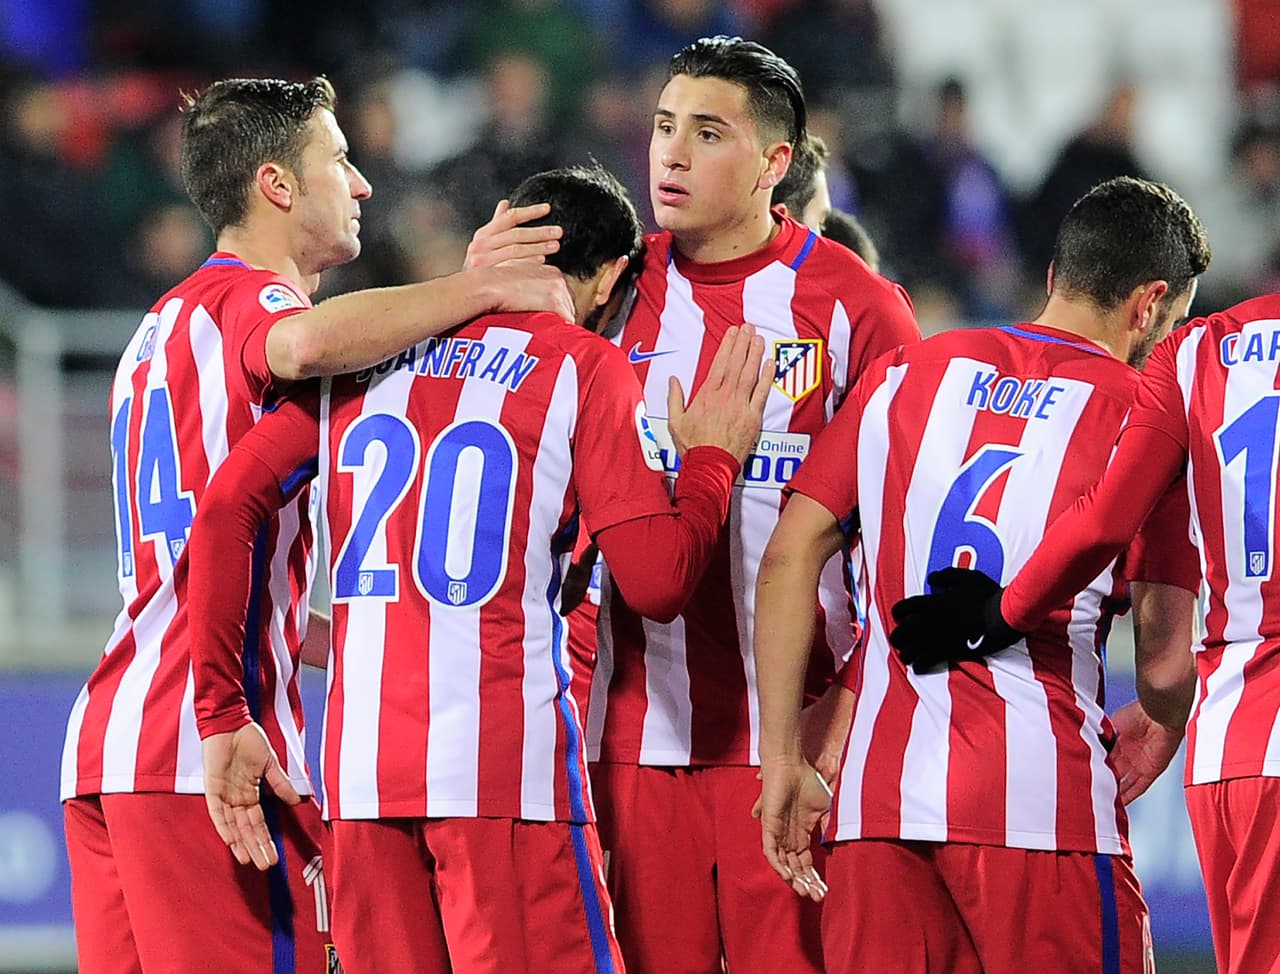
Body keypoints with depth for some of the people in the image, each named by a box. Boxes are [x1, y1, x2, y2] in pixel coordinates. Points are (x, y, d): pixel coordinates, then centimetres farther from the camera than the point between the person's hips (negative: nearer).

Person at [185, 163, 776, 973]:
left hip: (362, 767, 5)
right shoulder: (583, 366, 0)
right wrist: (715, 459, 11)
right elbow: (657, 583, -6)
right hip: (508, 763, -5)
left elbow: (226, 510, 6)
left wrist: (224, 717, 8)